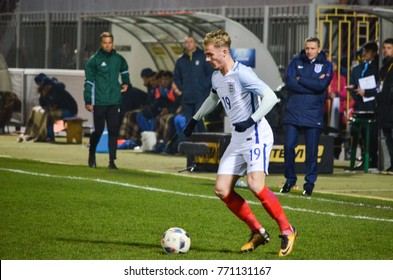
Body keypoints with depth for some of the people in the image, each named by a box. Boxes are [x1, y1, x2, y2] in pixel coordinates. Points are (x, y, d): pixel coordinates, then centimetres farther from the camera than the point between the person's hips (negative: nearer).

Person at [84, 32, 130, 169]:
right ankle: (92, 154, 25)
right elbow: (89, 82, -5)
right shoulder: (93, 60, -3)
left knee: (113, 131, -1)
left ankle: (112, 161, 1)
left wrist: (126, 83, 20)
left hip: (114, 101, 3)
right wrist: (88, 101, -9)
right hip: (99, 102, -3)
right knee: (98, 130, 1)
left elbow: (124, 70, 31)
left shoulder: (118, 59, 7)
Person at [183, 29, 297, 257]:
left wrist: (252, 120, -29)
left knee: (255, 184, -26)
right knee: (222, 190, 0)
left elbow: (270, 97, -23)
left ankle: (287, 231, -11)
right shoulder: (216, 77, 11)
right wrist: (196, 119, 35)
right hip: (238, 138, 9)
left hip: (256, 135, -9)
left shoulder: (241, 74, -17)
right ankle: (258, 232, 9)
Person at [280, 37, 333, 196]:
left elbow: (322, 85, -13)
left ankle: (310, 183, 11)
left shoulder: (325, 65, 4)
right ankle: (290, 180, 14)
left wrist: (300, 80, -7)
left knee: (312, 150, -1)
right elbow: (290, 83, -8)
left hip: (313, 115, -1)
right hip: (293, 112, 1)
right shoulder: (296, 62, 8)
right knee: (288, 146, -2)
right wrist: (313, 84, -9)